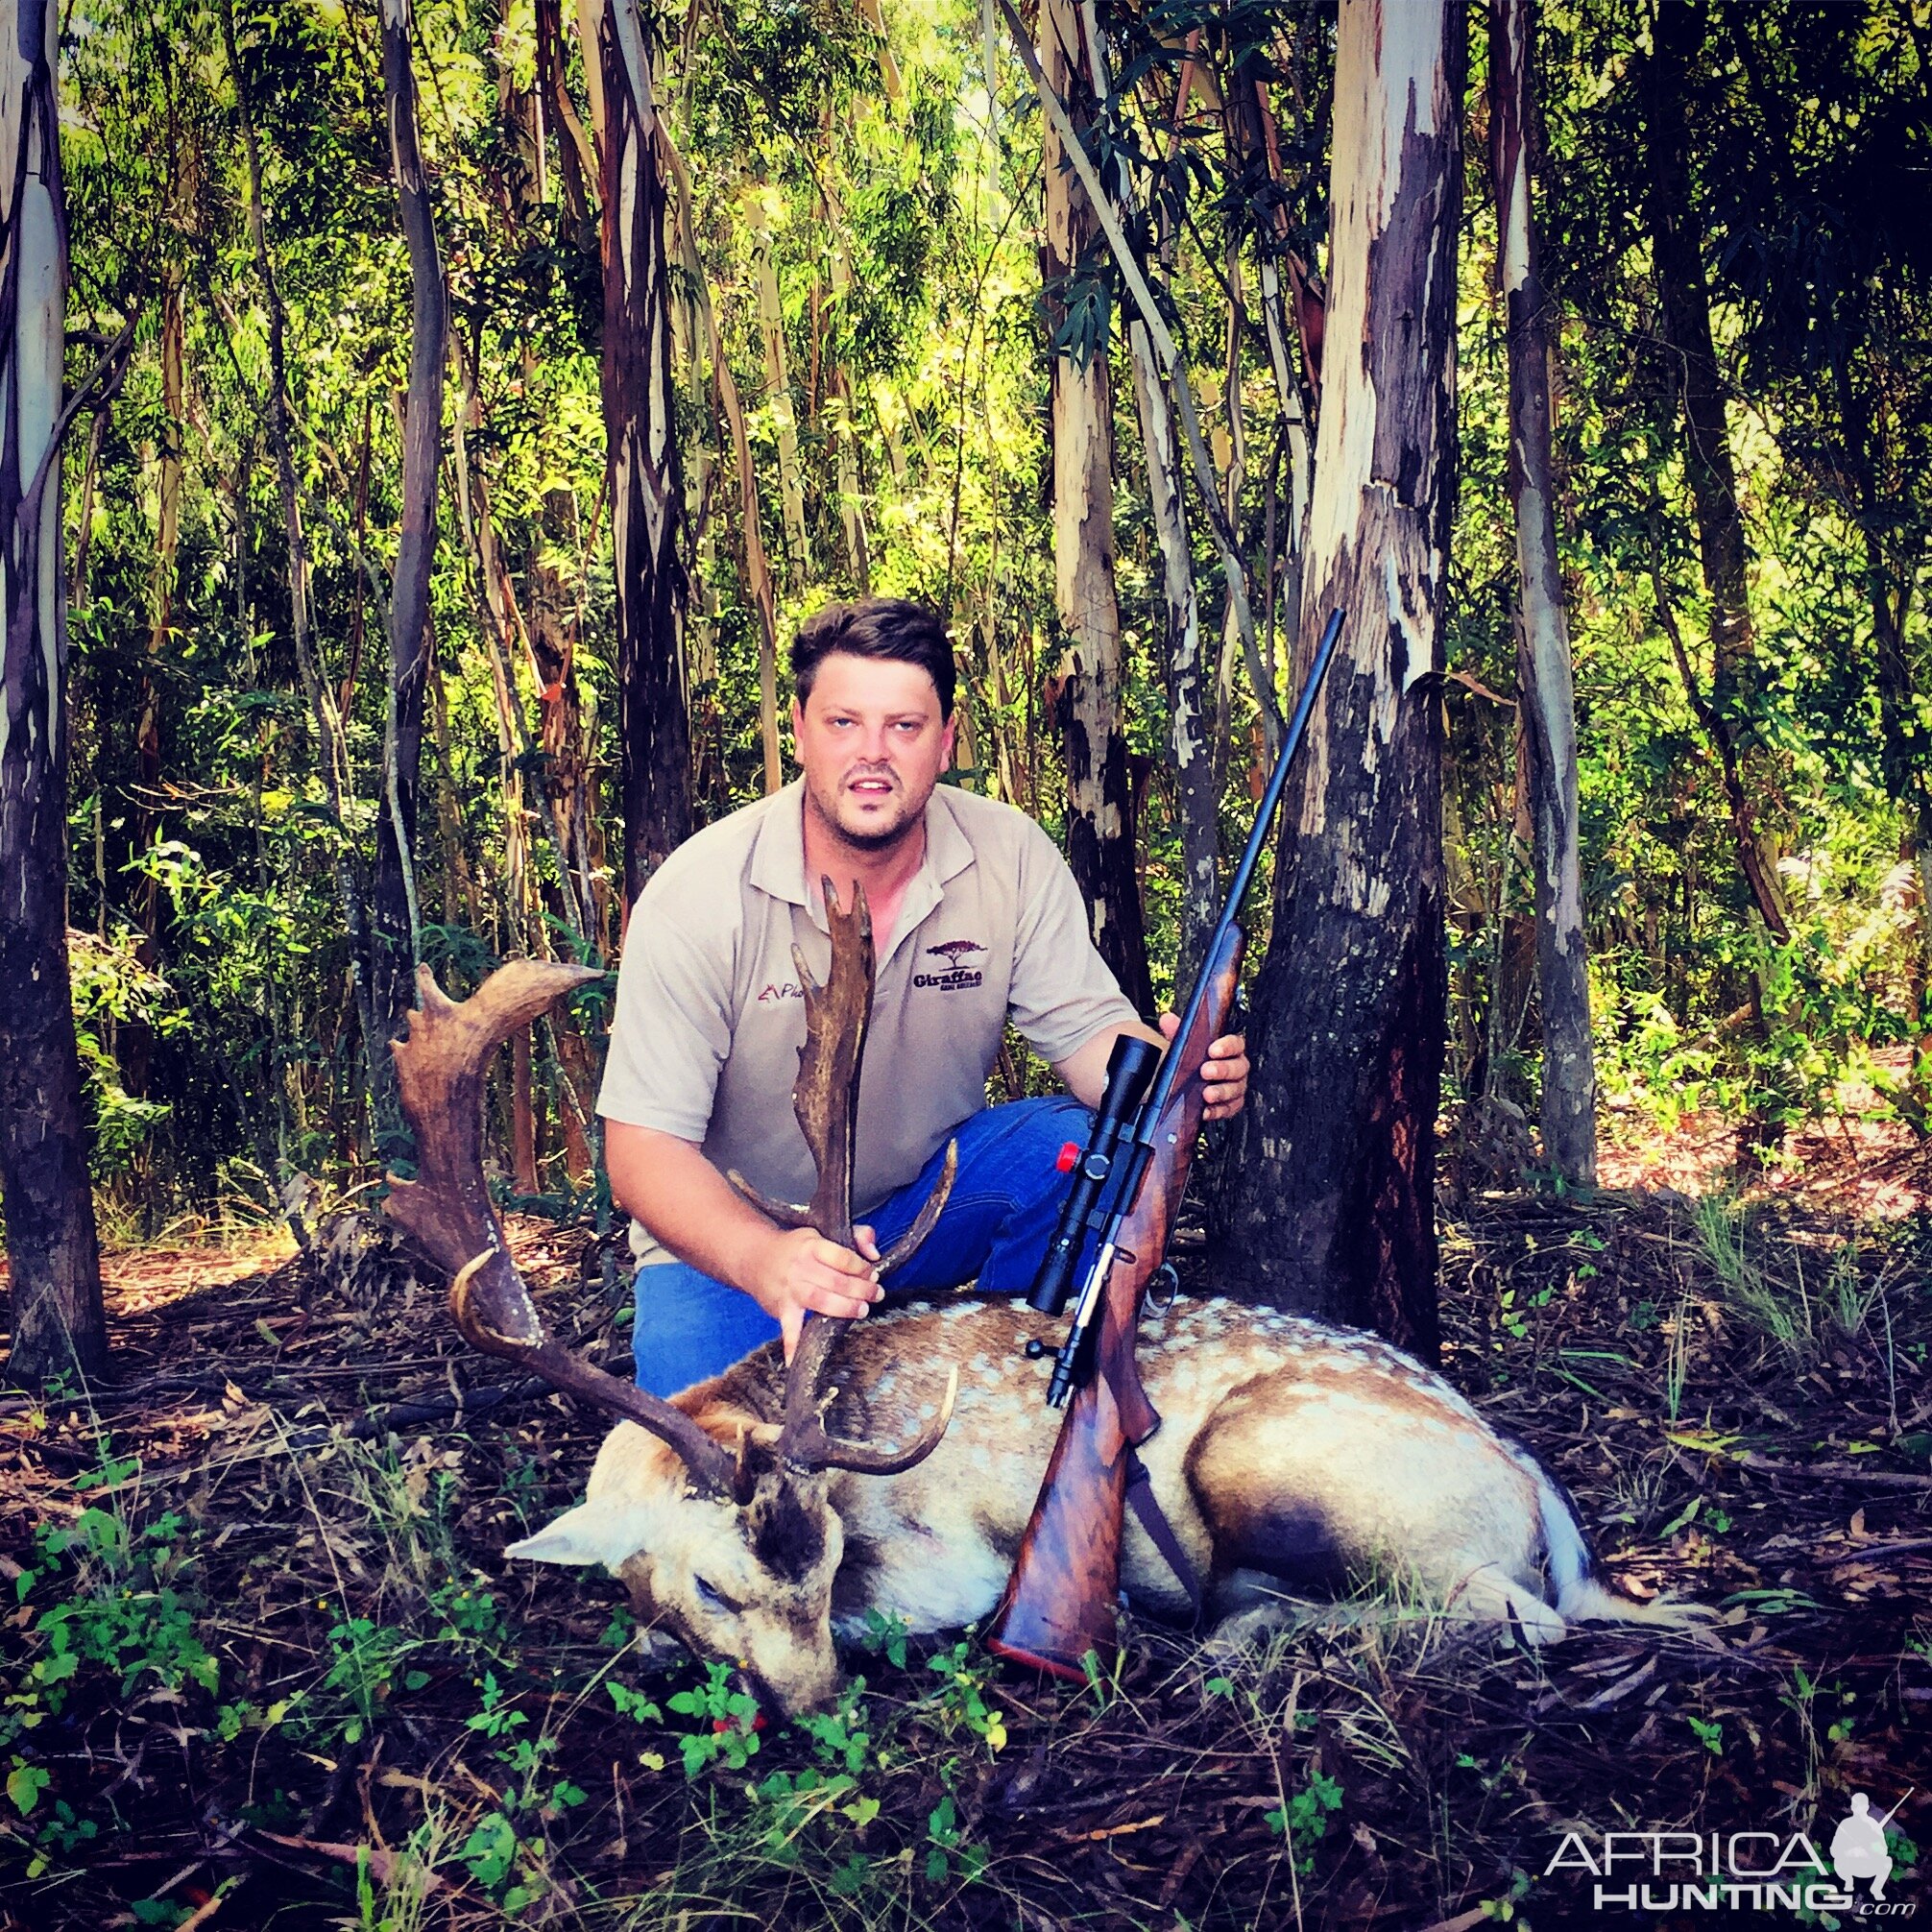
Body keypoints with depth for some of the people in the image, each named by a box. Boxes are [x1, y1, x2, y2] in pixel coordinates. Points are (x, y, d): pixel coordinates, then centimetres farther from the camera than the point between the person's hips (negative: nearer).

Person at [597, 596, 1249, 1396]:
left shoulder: (1012, 858, -11)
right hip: (730, 1237, -3)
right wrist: (766, 1258, -44)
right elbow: (643, 1145, -23)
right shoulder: (697, 895, -21)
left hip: (933, 1194, 3)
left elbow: (1085, 1030, -10)